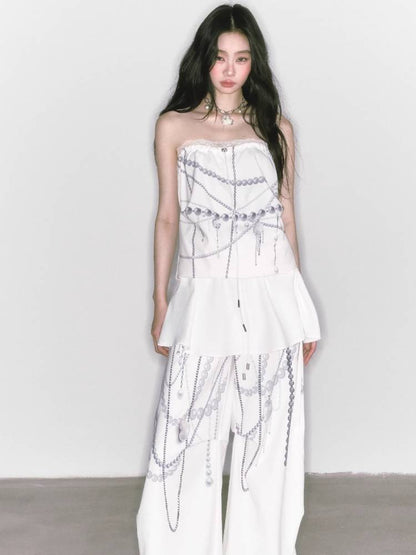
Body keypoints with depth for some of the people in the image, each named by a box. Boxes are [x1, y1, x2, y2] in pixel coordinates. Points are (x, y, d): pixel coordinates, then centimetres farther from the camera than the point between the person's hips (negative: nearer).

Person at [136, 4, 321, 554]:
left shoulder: (276, 128, 9)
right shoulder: (174, 126, 7)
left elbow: (286, 215, 11)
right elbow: (168, 216, 9)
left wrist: (300, 314, 10)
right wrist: (161, 301, 5)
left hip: (270, 297, 1)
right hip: (203, 298, -1)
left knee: (267, 440, 7)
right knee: (187, 440, -1)